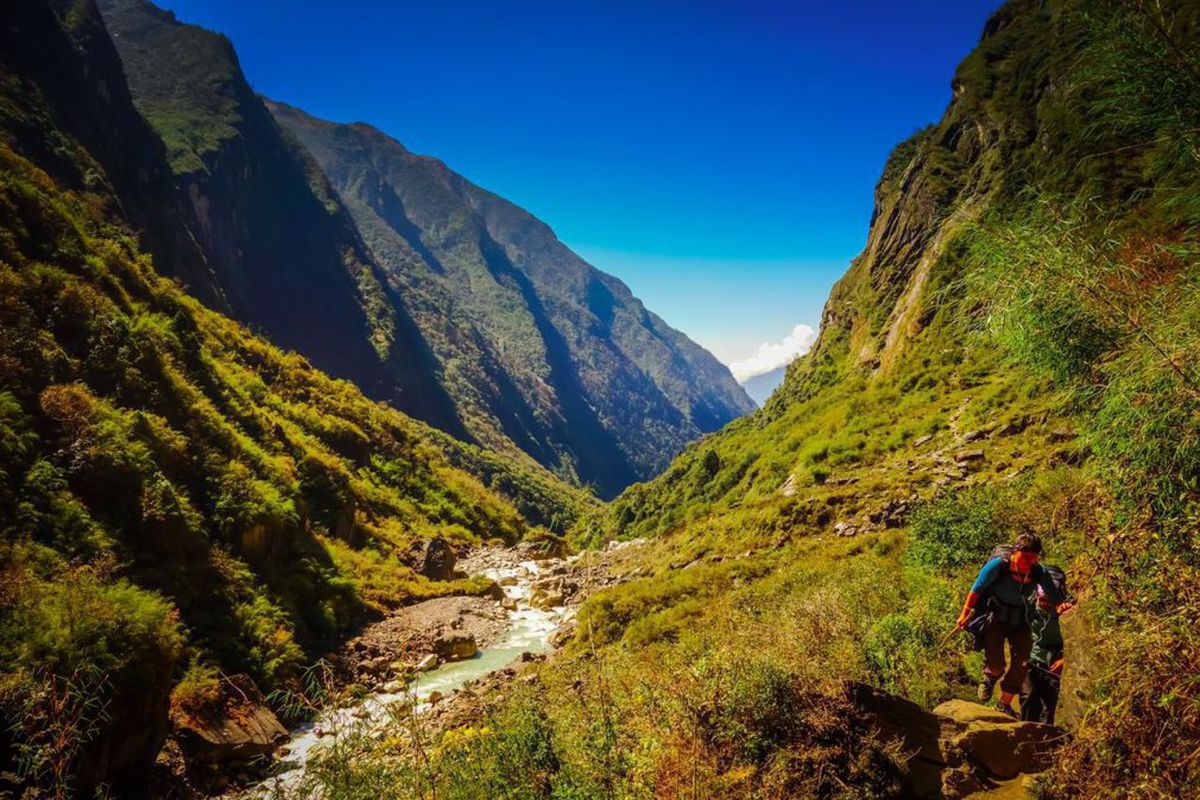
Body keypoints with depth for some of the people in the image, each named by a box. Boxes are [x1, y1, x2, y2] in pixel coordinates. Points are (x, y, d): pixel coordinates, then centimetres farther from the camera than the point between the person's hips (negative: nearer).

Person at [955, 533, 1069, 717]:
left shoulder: (1039, 572, -13)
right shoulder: (998, 565, -23)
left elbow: (1056, 598, -1)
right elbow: (976, 589, -12)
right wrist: (965, 615, -7)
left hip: (1019, 621, 4)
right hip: (995, 617, -4)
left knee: (1021, 665, 0)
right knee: (996, 663, -16)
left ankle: (1004, 705, 20)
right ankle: (990, 677, 23)